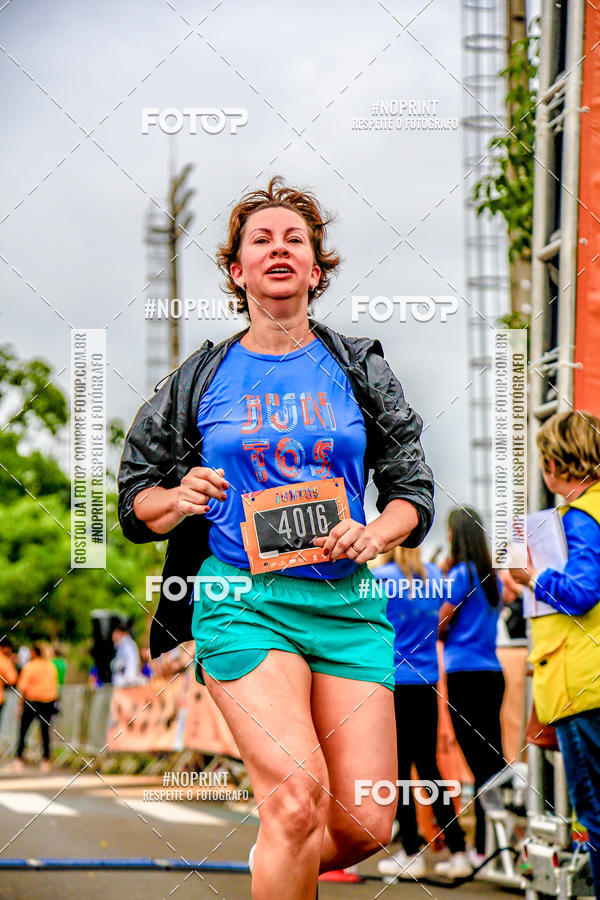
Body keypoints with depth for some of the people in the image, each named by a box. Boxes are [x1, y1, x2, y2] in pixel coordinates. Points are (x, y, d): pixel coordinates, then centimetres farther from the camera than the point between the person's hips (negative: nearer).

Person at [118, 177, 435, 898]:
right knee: (298, 799, -22)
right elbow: (134, 500, 12)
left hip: (348, 601, 3)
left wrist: (375, 533, -9)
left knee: (365, 825, -4)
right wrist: (179, 500, -10)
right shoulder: (200, 378, 8)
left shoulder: (360, 369, 11)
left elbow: (414, 488, 12)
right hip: (242, 599, -2)